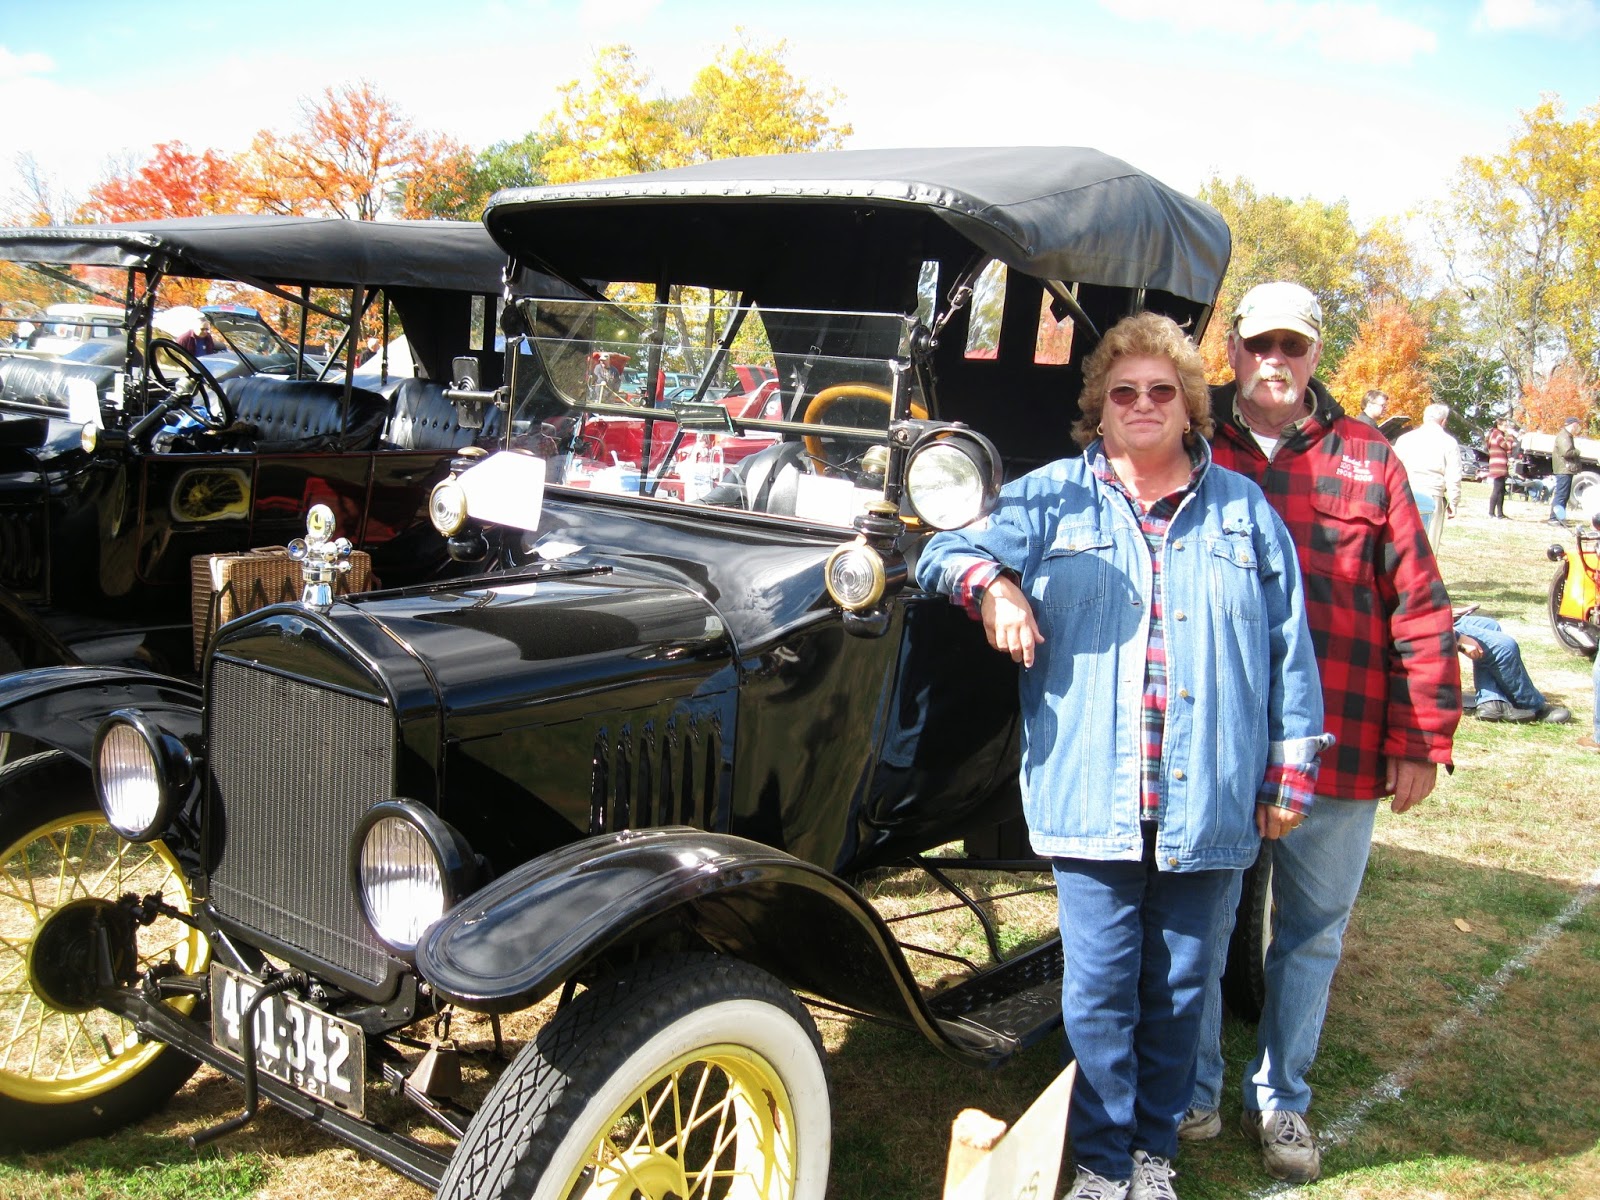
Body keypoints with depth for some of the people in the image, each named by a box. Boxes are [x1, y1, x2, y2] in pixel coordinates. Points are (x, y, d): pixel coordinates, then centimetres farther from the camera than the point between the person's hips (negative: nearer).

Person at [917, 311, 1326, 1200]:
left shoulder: (1245, 512, 10)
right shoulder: (1051, 498, 7)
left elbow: (1290, 653, 10)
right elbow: (944, 553, 6)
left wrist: (1289, 775, 6)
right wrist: (992, 584, -15)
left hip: (1206, 801, 1)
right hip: (1091, 796, -1)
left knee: (1178, 986, 11)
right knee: (1099, 987, 3)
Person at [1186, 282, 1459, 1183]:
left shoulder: (1368, 461, 4)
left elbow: (1419, 606, 4)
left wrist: (1421, 738, -1)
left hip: (1339, 752, 1)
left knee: (1314, 931, 13)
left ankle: (1281, 1099, 32)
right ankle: (1195, 1089, 30)